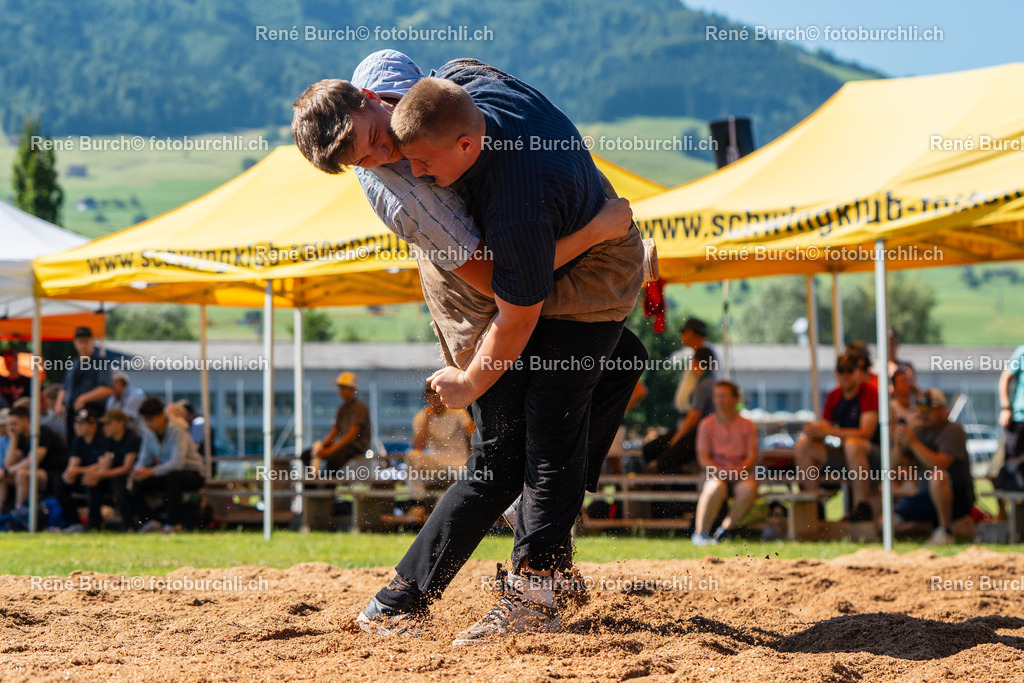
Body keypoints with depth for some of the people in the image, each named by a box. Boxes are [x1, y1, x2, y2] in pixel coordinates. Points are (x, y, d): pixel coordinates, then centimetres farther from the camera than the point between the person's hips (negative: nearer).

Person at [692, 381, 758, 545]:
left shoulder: (747, 425, 11)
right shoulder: (706, 425, 9)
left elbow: (752, 456, 3)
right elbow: (703, 457, 1)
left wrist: (740, 470, -18)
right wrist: (720, 471, -18)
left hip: (741, 473, 1)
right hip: (715, 472, -1)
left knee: (748, 488, -34)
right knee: (716, 487, -36)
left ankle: (725, 530, -23)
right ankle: (701, 532, -31)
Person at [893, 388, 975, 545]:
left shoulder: (953, 431, -10)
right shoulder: (920, 431, 9)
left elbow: (940, 464, -26)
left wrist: (913, 442, -27)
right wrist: (899, 442, -12)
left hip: (957, 496, -7)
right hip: (926, 495, 7)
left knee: (937, 476, -39)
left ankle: (945, 531, -23)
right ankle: (933, 523, 17)